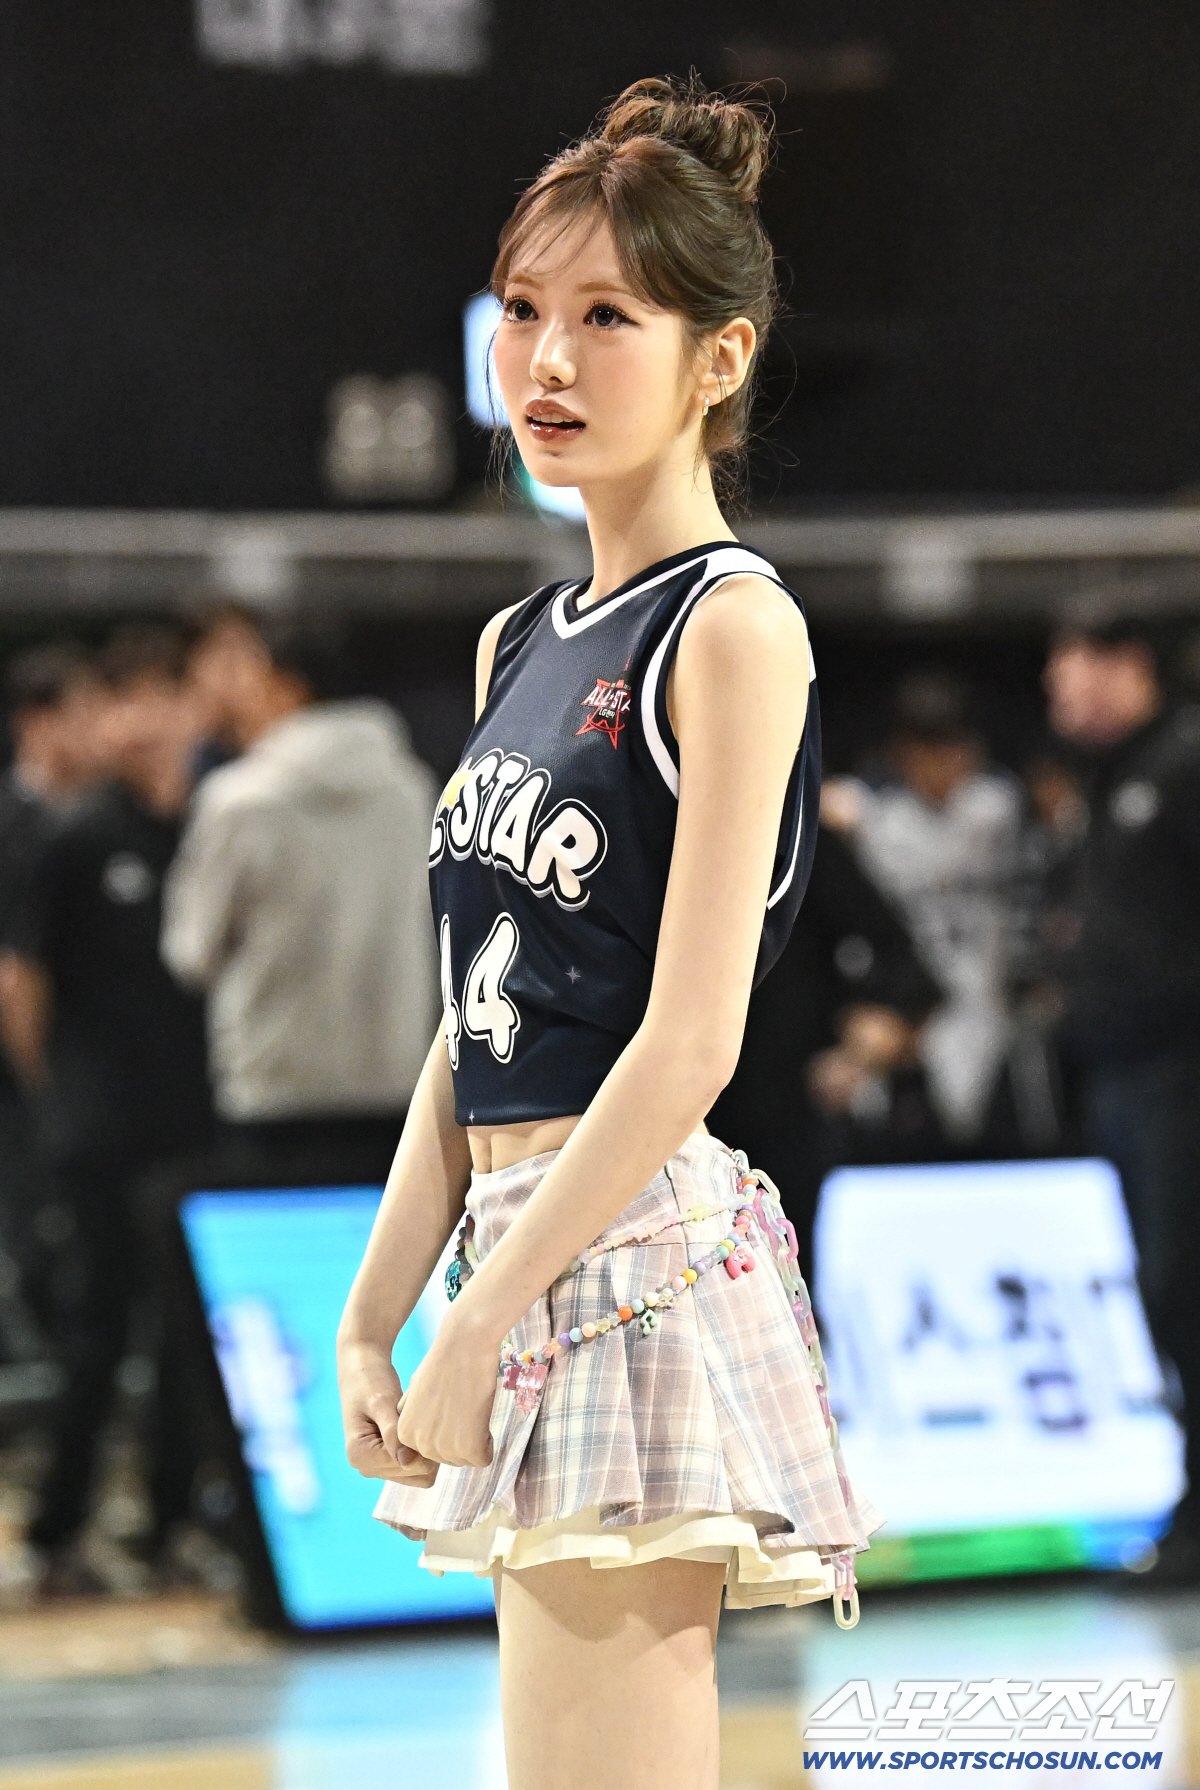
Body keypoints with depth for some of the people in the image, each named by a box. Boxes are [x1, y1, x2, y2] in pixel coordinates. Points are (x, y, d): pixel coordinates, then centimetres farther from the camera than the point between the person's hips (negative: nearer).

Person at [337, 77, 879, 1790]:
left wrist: (478, 1324, -16)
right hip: (527, 1247, 8)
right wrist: (373, 1314, 11)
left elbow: (689, 1042, -16)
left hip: (647, 1248, -8)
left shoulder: (733, 625, -8)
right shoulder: (519, 645, 16)